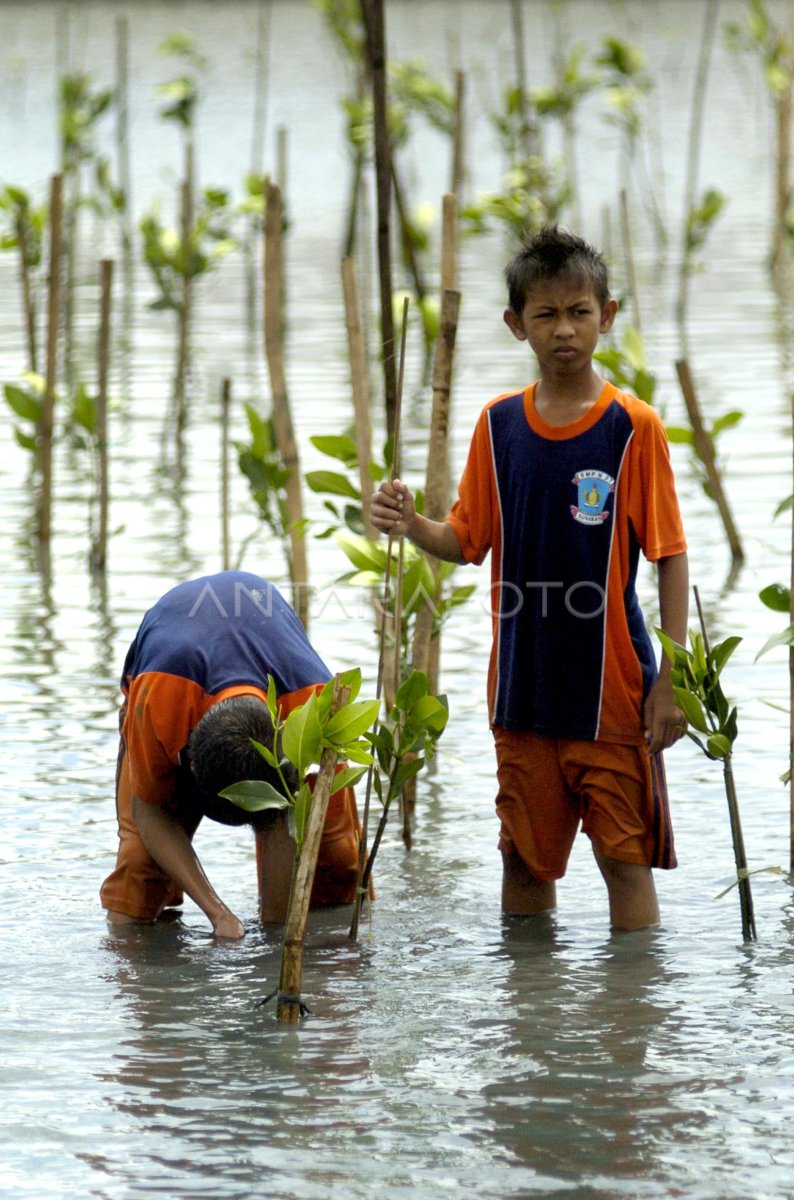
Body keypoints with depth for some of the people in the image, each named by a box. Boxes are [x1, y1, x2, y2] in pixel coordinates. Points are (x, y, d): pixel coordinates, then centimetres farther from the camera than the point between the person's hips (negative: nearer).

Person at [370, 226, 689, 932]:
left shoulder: (634, 427, -7)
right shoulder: (498, 425, 4)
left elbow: (670, 556, -6)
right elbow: (467, 542, 10)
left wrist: (669, 681, -10)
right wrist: (411, 525, -13)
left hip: (610, 686, -4)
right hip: (523, 683, 4)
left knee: (625, 857, 0)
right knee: (525, 857, 12)